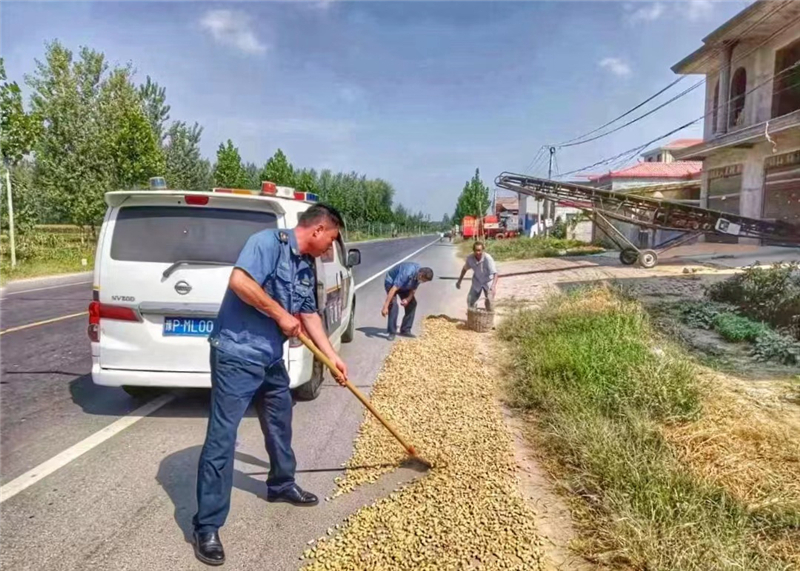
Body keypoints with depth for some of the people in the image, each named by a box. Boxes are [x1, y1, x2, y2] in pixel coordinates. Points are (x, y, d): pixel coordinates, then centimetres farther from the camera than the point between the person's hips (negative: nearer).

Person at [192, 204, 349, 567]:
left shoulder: (306, 266, 11)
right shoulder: (269, 242, -15)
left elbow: (309, 315, 18)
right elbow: (239, 281, -29)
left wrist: (333, 358, 16)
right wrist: (281, 315, -19)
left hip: (271, 358, 9)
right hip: (236, 354, -9)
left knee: (280, 423, 22)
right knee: (222, 436, -5)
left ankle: (281, 485, 45)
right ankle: (207, 527, 5)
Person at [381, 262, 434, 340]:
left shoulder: (418, 276, -18)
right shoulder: (407, 273, -41)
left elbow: (413, 290, -4)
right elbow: (393, 290, -41)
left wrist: (408, 299, -24)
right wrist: (385, 307, -43)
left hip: (404, 286, 7)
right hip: (391, 282, -7)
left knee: (412, 303, -1)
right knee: (393, 305, -23)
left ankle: (405, 330, 9)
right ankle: (392, 332, -16)